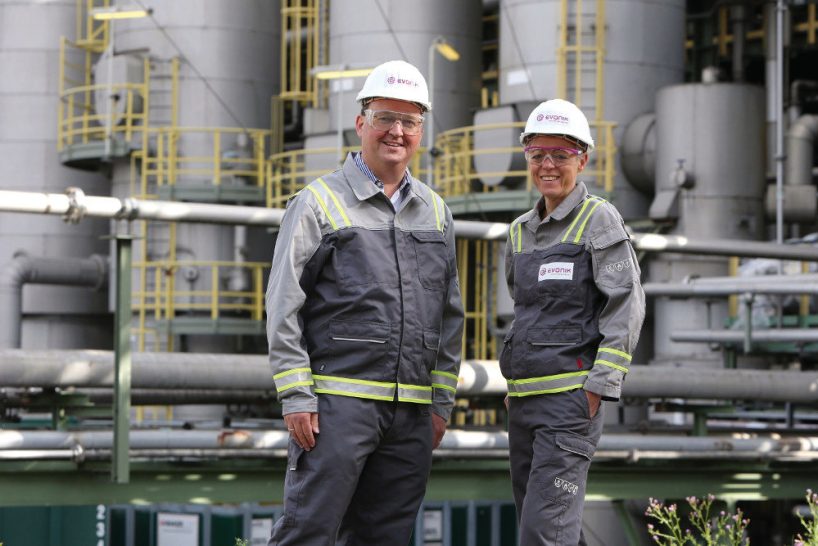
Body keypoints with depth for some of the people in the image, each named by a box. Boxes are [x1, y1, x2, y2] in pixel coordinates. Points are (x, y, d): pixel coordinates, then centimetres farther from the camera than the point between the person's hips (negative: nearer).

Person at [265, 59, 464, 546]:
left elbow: (451, 318, 19)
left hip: (411, 413, 5)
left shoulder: (436, 213, 16)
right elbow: (283, 310, -3)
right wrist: (296, 397, -10)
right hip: (337, 402, -5)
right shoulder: (319, 204, 1)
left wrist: (441, 403, 13)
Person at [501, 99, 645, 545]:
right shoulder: (520, 232, 15)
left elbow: (627, 305, -10)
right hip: (523, 398, 7)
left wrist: (599, 387, -16)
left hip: (572, 395, -7)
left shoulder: (599, 220, -4)